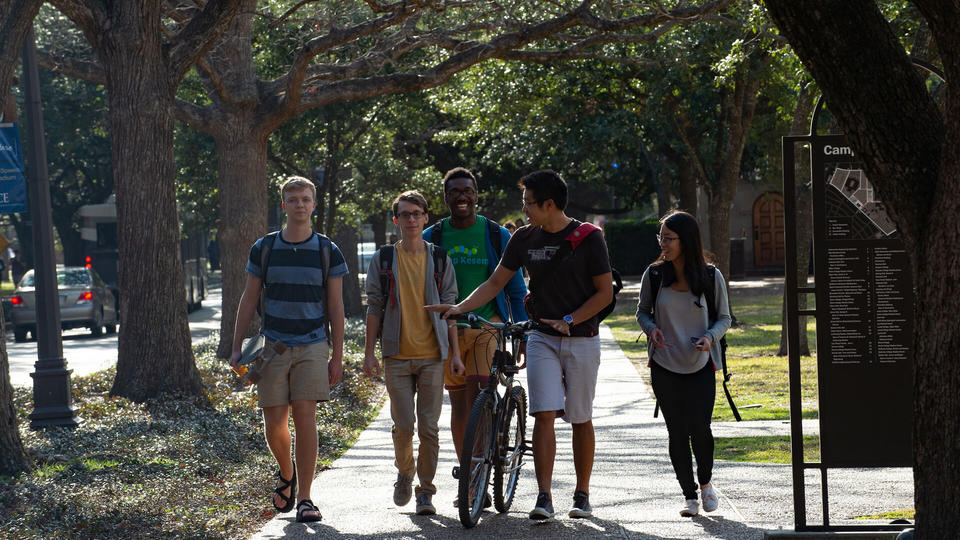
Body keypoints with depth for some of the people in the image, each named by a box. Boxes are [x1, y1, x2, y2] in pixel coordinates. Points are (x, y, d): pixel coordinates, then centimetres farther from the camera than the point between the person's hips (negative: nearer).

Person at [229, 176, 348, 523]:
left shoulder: (327, 251, 4)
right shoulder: (264, 248, 6)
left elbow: (335, 307, 5)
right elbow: (249, 300, 11)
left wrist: (337, 357, 1)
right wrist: (237, 348, 6)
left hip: (312, 346, -1)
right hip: (273, 347, 1)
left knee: (305, 417, -10)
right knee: (274, 425, -1)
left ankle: (304, 498, -3)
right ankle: (286, 473, 30)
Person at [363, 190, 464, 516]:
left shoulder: (440, 260, 6)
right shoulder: (383, 260, 5)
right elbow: (374, 307, 7)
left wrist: (455, 353, 2)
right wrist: (369, 352, 1)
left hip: (432, 355, 0)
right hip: (397, 355, 0)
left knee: (429, 427, -1)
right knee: (403, 425, -4)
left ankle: (426, 491, 9)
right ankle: (405, 474, 23)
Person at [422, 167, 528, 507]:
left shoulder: (496, 236, 2)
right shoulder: (431, 238, 6)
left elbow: (515, 289, 6)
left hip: (487, 325, -2)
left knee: (478, 398, -17)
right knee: (458, 405, 6)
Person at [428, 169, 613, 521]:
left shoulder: (588, 238, -6)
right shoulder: (525, 239, 5)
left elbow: (605, 291, -5)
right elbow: (495, 283, 9)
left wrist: (569, 320, -14)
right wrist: (459, 308, -3)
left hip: (582, 339, -2)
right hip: (542, 339, 2)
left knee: (581, 419, 5)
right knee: (544, 415, -9)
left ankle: (582, 495, 17)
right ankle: (544, 498, -11)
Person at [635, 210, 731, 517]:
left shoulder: (710, 277, -4)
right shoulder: (654, 275, -2)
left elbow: (724, 317, 6)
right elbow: (642, 311, 12)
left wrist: (710, 336, -14)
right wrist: (650, 328, -9)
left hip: (700, 368, -1)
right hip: (664, 367, 1)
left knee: (699, 429, -6)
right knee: (677, 433, 2)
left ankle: (705, 483, 22)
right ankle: (689, 496, 16)